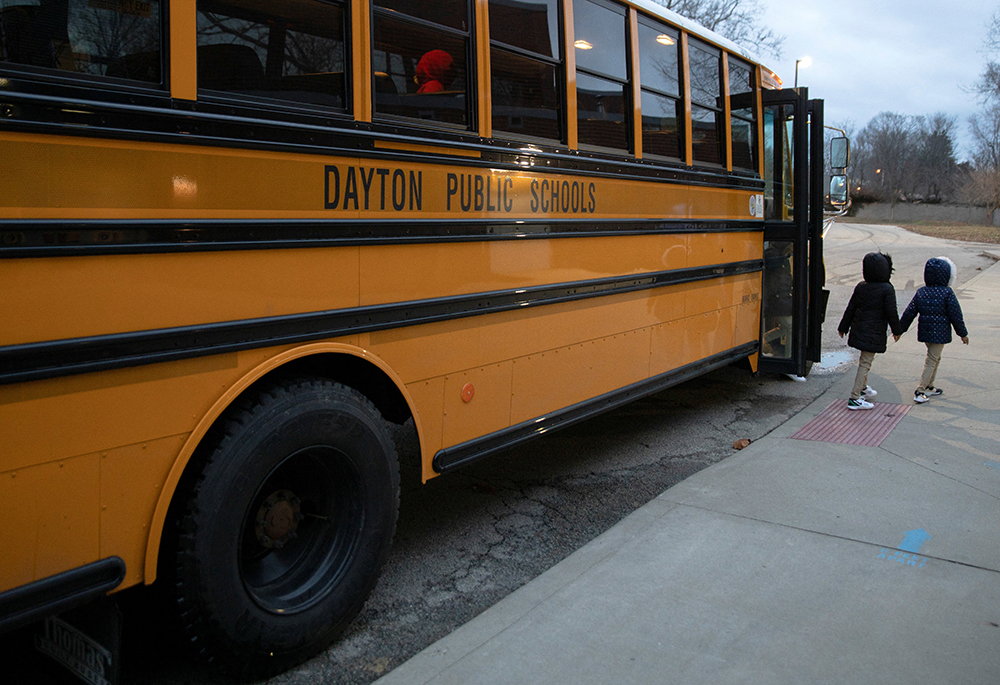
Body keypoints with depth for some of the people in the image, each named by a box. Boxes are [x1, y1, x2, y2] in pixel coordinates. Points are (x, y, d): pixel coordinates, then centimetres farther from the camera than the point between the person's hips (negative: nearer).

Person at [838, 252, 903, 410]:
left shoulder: (860, 287, 2)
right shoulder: (887, 289, -14)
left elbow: (850, 309, 7)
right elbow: (891, 312, -12)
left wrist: (843, 327, 18)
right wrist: (897, 330, 3)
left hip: (859, 330, 6)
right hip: (874, 333, -6)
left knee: (864, 360, 24)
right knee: (865, 363, -3)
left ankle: (863, 388, 40)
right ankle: (855, 399, -3)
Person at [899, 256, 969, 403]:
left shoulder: (921, 292, 2)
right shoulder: (947, 293, -12)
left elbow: (909, 313, 3)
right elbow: (956, 316, -9)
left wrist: (900, 329, 12)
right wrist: (963, 334, 1)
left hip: (924, 331, 6)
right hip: (940, 333, -5)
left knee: (935, 358, 22)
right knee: (931, 361, -1)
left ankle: (930, 387, 29)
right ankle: (920, 392, -6)